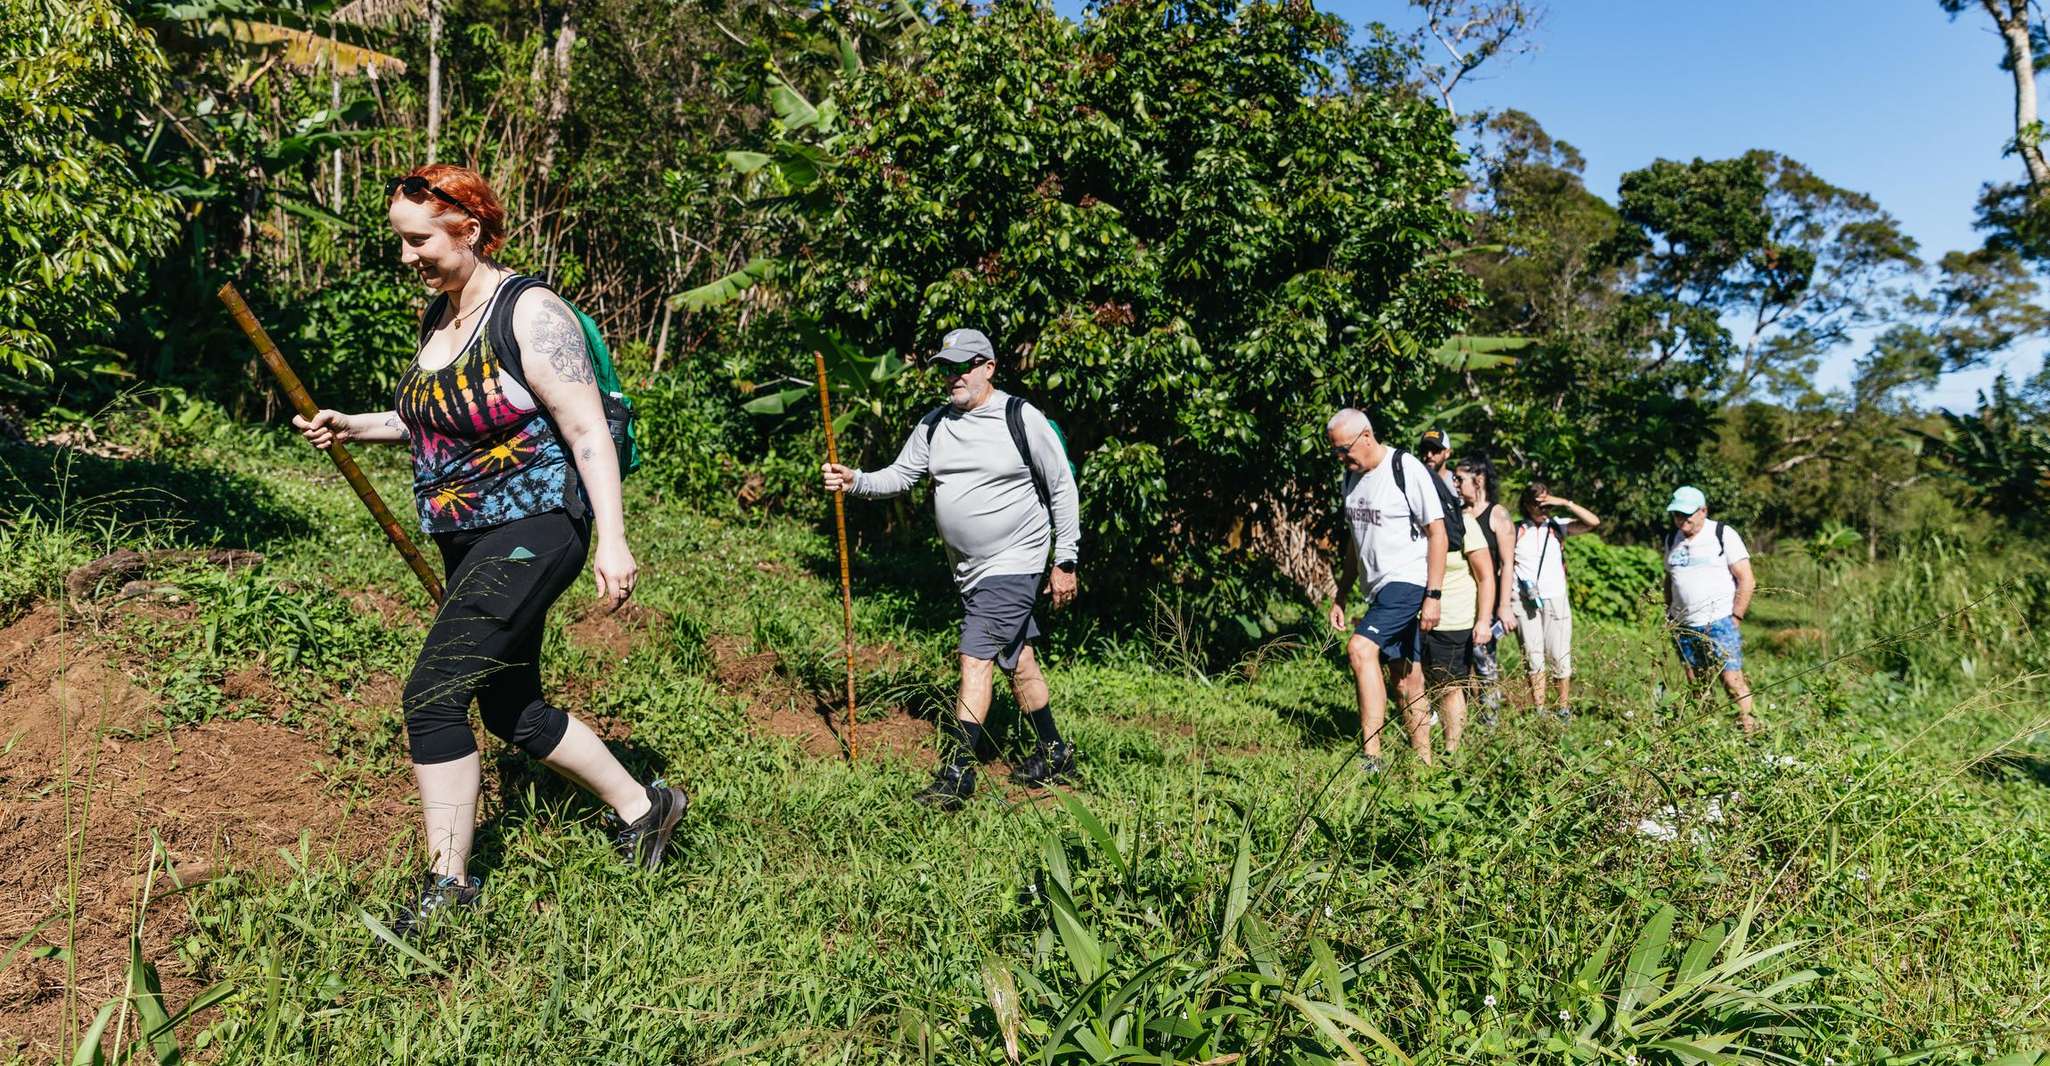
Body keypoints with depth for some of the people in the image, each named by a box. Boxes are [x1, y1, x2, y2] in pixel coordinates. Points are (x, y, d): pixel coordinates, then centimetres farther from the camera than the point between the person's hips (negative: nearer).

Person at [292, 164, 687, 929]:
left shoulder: (530, 314, -15)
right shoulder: (437, 314, 11)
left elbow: (588, 431, -19)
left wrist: (611, 540, -25)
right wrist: (354, 428, 10)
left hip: (532, 531, -10)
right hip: (469, 542, 10)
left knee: (433, 695, -14)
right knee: (512, 709, 15)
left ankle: (449, 884, 0)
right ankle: (644, 808, 30)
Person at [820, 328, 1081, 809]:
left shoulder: (1022, 418, -10)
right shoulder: (934, 424, 6)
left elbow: (1062, 488, -6)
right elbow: (899, 475, 5)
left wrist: (1065, 560, -6)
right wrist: (855, 481, -15)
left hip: (1014, 563, -7)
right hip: (970, 569, 7)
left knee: (975, 658, -14)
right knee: (1017, 660, 16)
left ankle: (957, 773, -7)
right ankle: (1055, 756, 30)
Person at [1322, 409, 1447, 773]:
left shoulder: (1407, 469, -11)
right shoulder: (1352, 477, 13)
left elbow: (1437, 532, -12)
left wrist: (1434, 596, -17)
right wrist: (1340, 597, 18)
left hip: (1407, 581, -8)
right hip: (1379, 589, 8)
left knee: (1360, 648, -25)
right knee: (1405, 677, 10)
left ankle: (1371, 756, -26)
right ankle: (1424, 762, 18)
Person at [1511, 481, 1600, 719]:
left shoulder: (1558, 527, 4)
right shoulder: (1515, 531, 4)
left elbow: (1593, 522, -7)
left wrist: (1566, 503, -14)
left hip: (1555, 599, 0)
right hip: (1525, 601, 0)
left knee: (1559, 655, 3)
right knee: (1533, 655, 1)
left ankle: (1564, 708, 12)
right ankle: (1538, 710, 4)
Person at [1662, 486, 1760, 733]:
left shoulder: (1723, 534, -3)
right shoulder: (1672, 539, 13)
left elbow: (1746, 579, -4)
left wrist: (1735, 618, -9)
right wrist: (1670, 616, 12)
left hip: (1719, 622, -5)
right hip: (1683, 627, 5)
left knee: (1732, 680, -10)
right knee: (1696, 685, 7)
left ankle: (1749, 728, 0)